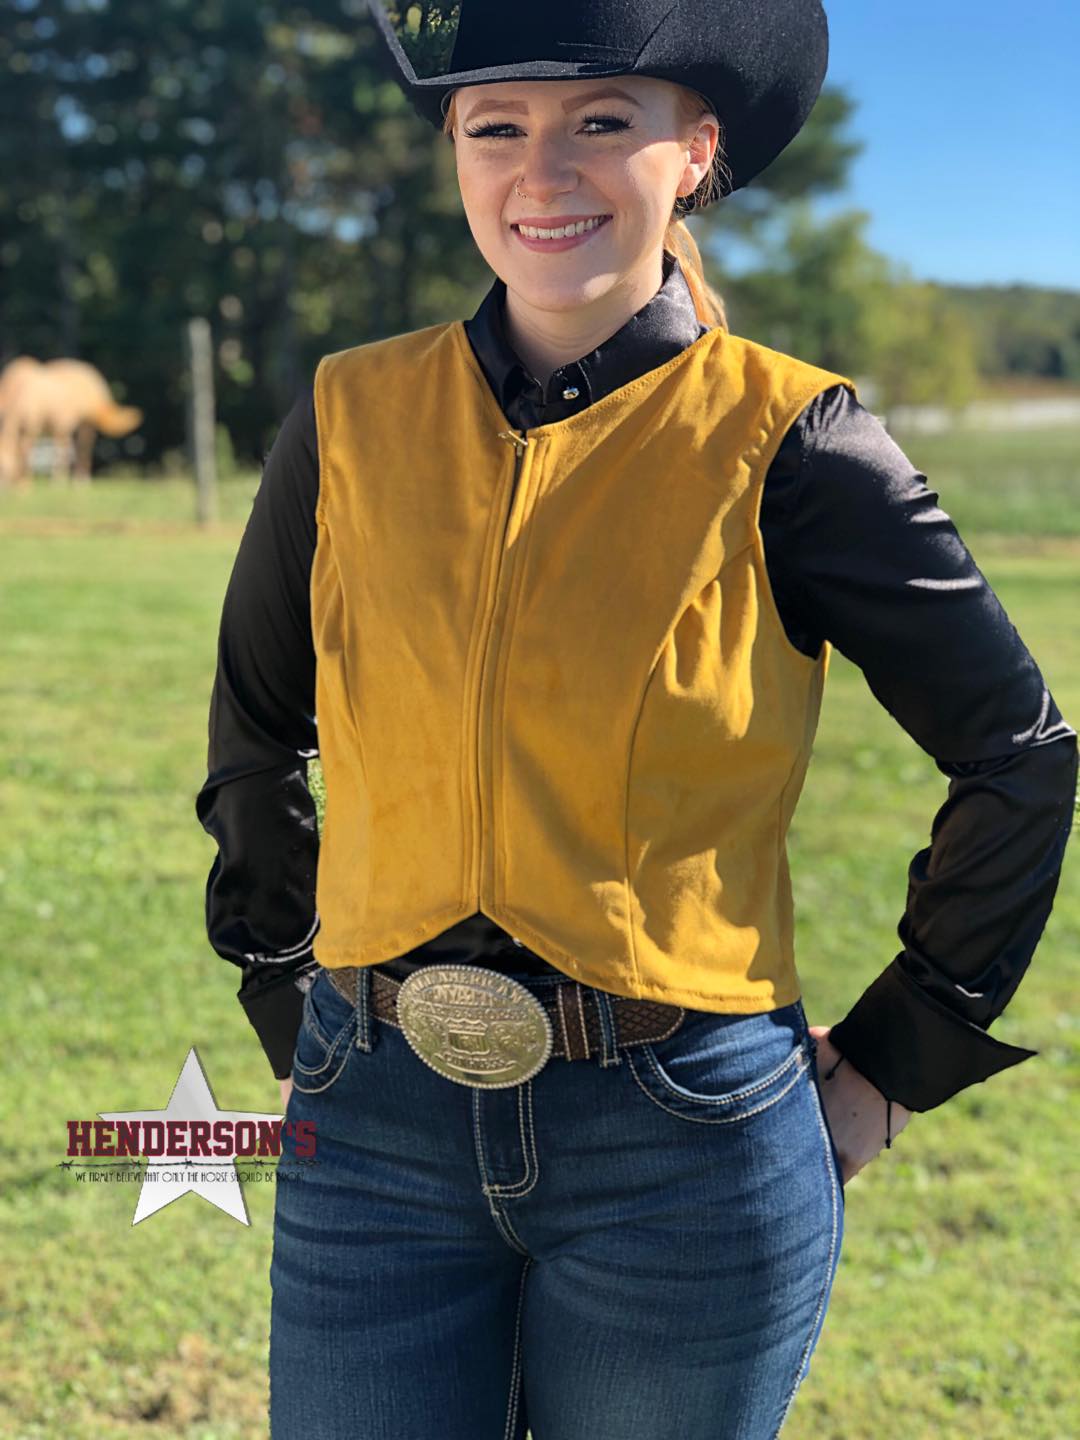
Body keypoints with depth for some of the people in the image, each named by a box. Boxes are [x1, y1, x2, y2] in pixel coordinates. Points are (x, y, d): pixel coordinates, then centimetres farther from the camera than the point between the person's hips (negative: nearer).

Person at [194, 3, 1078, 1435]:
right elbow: (256, 740, 15)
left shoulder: (781, 442, -8)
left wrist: (894, 1061, 4)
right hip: (377, 1134, 3)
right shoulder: (354, 418, 0)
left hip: (685, 1154, -2)